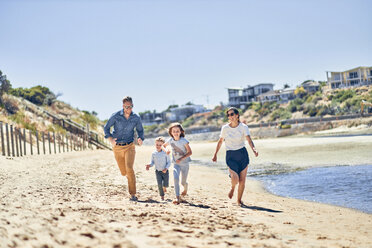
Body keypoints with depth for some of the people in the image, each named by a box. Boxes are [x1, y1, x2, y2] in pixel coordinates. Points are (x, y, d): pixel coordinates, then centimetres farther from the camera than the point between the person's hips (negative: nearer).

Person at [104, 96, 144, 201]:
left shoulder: (136, 118, -2)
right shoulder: (115, 116, -7)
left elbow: (140, 130, 12)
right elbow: (106, 128, 4)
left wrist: (140, 138, -9)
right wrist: (110, 139, -11)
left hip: (129, 146, -1)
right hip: (117, 147, 1)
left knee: (129, 169, -19)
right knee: (123, 172, 8)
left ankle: (133, 194, -14)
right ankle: (128, 175, 48)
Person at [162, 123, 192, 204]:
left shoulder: (184, 141, -18)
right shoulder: (170, 140, -7)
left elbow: (190, 152, -14)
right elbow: (163, 146, 12)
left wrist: (181, 158, -26)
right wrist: (166, 150, -11)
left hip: (184, 163, -2)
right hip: (176, 164, 2)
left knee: (183, 182, 9)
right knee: (176, 178, -24)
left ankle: (185, 188, 49)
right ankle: (177, 198, -25)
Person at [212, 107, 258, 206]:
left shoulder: (243, 127, -5)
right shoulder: (225, 128, 0)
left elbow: (249, 139, -17)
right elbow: (220, 141, 12)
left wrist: (254, 149, -36)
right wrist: (215, 154, 13)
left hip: (242, 154, 0)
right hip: (230, 156, 0)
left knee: (242, 181, 1)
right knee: (235, 178, -20)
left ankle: (239, 200, 22)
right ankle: (232, 188, 15)